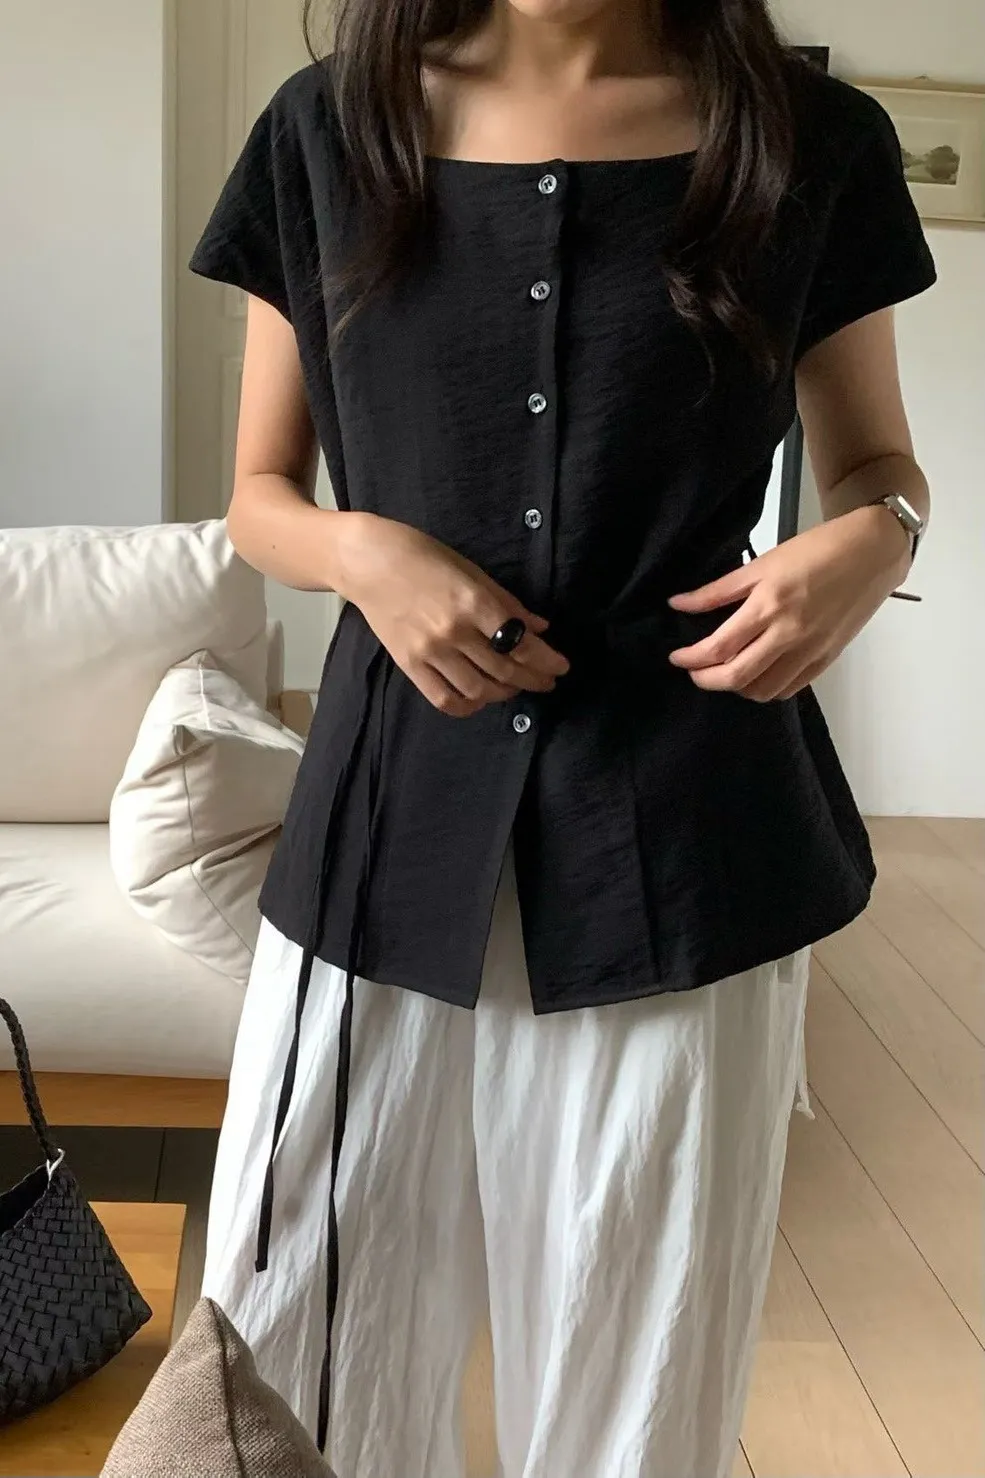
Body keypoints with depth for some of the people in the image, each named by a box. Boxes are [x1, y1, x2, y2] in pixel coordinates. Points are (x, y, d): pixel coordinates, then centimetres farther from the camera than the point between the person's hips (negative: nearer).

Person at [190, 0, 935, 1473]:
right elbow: (262, 495, 12)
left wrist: (873, 538, -9)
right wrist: (363, 549, -11)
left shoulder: (816, 140, 3)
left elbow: (876, 460, 15)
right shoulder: (332, 130, 6)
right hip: (389, 823, 1)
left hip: (683, 842, 0)